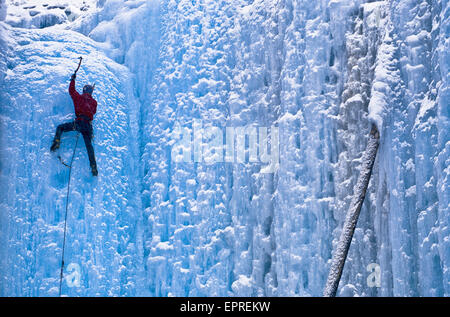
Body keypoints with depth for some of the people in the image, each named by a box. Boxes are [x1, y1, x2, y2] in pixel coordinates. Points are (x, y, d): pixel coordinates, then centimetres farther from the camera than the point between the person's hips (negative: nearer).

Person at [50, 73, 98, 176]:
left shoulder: (79, 97, 9)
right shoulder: (94, 102, 15)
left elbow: (71, 90, 24)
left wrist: (73, 79, 37)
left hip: (79, 122, -3)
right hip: (88, 125, 3)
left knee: (60, 128, 14)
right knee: (89, 145, 4)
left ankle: (56, 142, -11)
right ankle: (93, 167, -4)